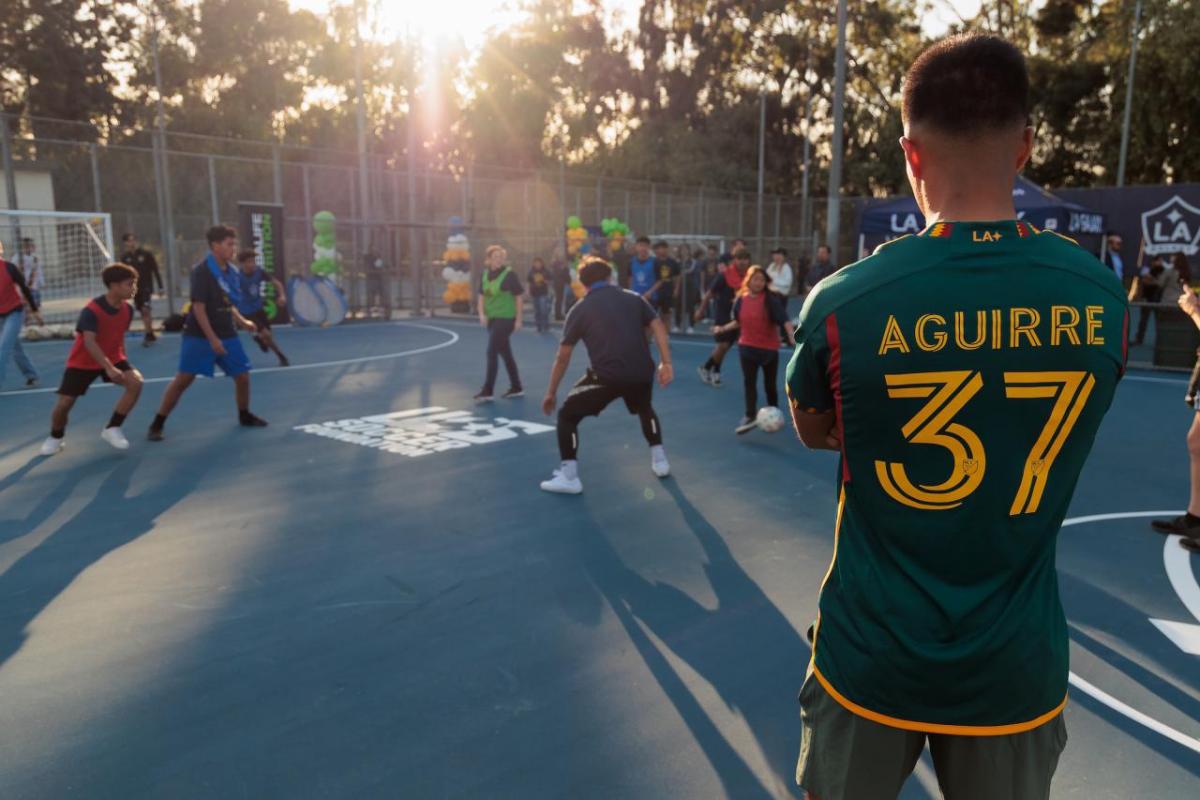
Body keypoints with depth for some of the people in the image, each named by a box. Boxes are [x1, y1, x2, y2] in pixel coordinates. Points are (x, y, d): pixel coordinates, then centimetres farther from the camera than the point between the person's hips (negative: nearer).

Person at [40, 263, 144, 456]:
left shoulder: (127, 309, -7)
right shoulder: (91, 311, -27)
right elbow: (89, 342, -38)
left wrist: (121, 361, 13)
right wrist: (109, 368, -48)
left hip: (112, 357, 4)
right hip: (83, 362, -4)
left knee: (136, 382, -23)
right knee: (64, 403, -6)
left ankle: (112, 429, -9)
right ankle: (56, 437, 28)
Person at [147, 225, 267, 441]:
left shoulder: (232, 271, 6)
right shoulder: (202, 271, -15)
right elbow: (199, 308, -19)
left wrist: (243, 321, 6)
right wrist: (212, 339, -21)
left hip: (227, 335, 7)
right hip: (199, 336, -6)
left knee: (243, 376, 7)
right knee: (183, 379, -7)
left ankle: (245, 416, 29)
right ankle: (157, 424, 4)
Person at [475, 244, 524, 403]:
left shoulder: (509, 274, -11)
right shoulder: (486, 274, 6)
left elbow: (519, 297, -10)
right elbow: (482, 295, 13)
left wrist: (518, 319, -11)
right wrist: (482, 314, -2)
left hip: (505, 318, -7)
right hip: (492, 318, 7)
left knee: (492, 352, -10)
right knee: (506, 354, 13)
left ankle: (487, 391, -5)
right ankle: (517, 388, 24)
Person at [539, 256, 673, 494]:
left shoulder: (580, 309, 8)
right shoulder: (634, 298, 15)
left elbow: (562, 357, 10)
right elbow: (658, 327, 1)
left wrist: (551, 393, 19)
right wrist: (665, 363, -3)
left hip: (606, 376, -4)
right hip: (641, 373, 4)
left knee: (567, 415, 13)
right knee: (646, 410, 36)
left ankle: (569, 477, 7)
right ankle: (659, 460, 38)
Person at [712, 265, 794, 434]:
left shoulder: (771, 299, -12)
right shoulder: (741, 299, 0)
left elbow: (784, 320, -22)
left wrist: (792, 337, -34)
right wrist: (723, 328, 6)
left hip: (769, 348, -2)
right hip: (747, 347, 2)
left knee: (770, 384, 9)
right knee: (749, 382, -8)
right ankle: (750, 416, -12)